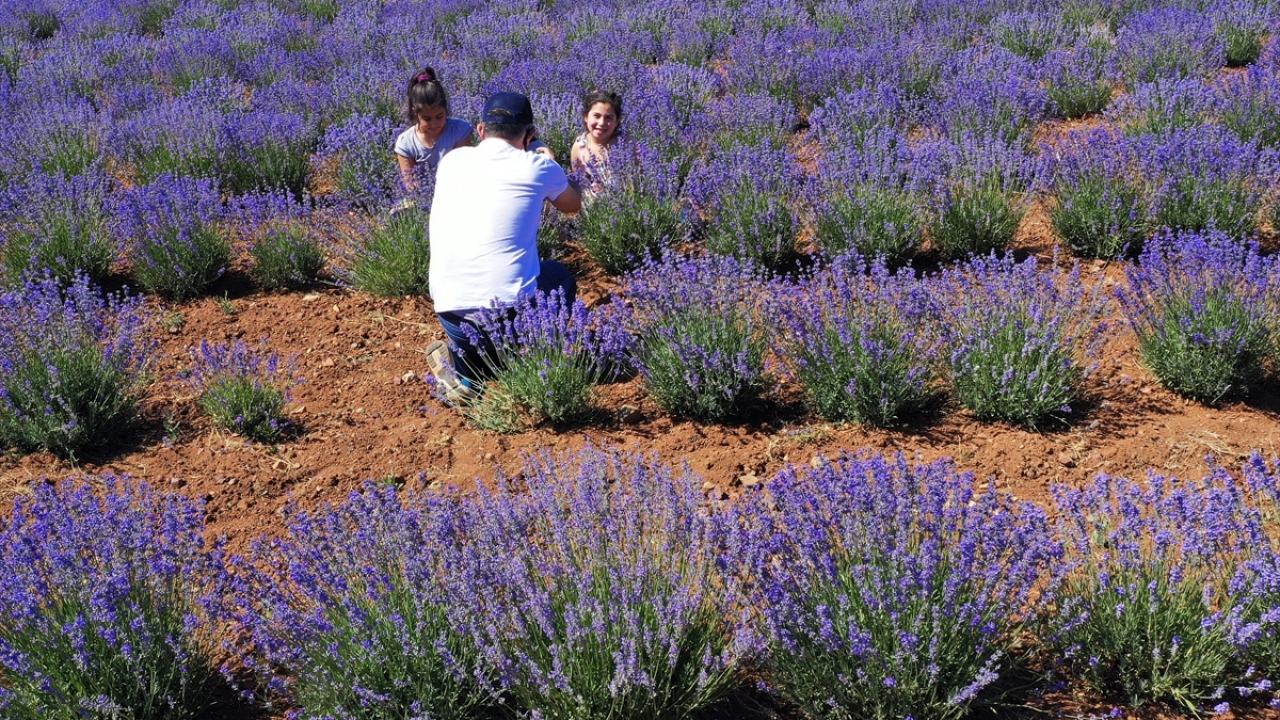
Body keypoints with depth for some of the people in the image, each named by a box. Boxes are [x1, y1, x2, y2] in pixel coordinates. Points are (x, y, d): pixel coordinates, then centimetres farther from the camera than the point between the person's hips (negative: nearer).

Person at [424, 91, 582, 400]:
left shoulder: (451, 161, 11)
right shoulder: (537, 166, 2)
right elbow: (573, 205, 24)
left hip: (449, 307, 4)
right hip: (510, 305, -4)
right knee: (560, 277, 28)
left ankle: (462, 363, 9)